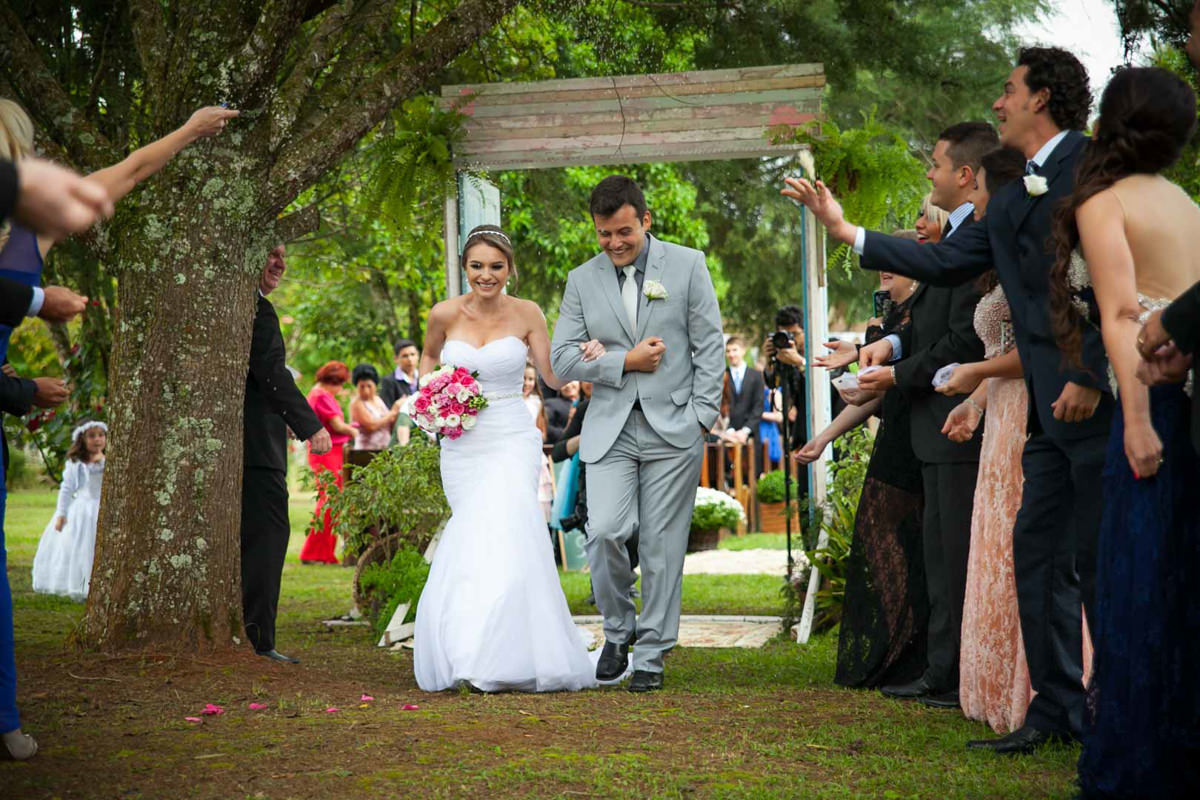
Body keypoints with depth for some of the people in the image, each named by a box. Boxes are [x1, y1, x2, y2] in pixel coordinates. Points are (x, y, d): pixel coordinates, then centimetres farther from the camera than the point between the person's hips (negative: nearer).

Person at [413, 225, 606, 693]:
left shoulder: (526, 315, -1)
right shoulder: (446, 314, 1)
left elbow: (553, 377, 1)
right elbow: (428, 356, 21)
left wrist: (583, 357, -18)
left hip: (511, 443, -2)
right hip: (461, 447, 2)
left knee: (501, 539, -18)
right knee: (475, 545, 2)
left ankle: (507, 660, -13)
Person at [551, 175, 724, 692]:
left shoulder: (687, 265, 4)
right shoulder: (582, 281, 9)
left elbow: (710, 345, 3)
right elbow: (563, 358, 5)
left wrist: (703, 415, -5)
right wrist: (624, 361, -8)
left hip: (673, 428, -1)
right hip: (610, 430, 1)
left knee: (662, 547, 0)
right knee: (604, 532, -14)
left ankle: (651, 654, 11)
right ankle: (617, 631, 10)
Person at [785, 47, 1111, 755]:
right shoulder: (1010, 204, 21)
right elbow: (946, 262, 20)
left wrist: (1090, 374, -20)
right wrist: (846, 231, 19)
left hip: (1098, 399, -9)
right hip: (1052, 410, 9)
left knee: (1098, 560, -5)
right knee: (1038, 553, 9)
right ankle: (1057, 710, 16)